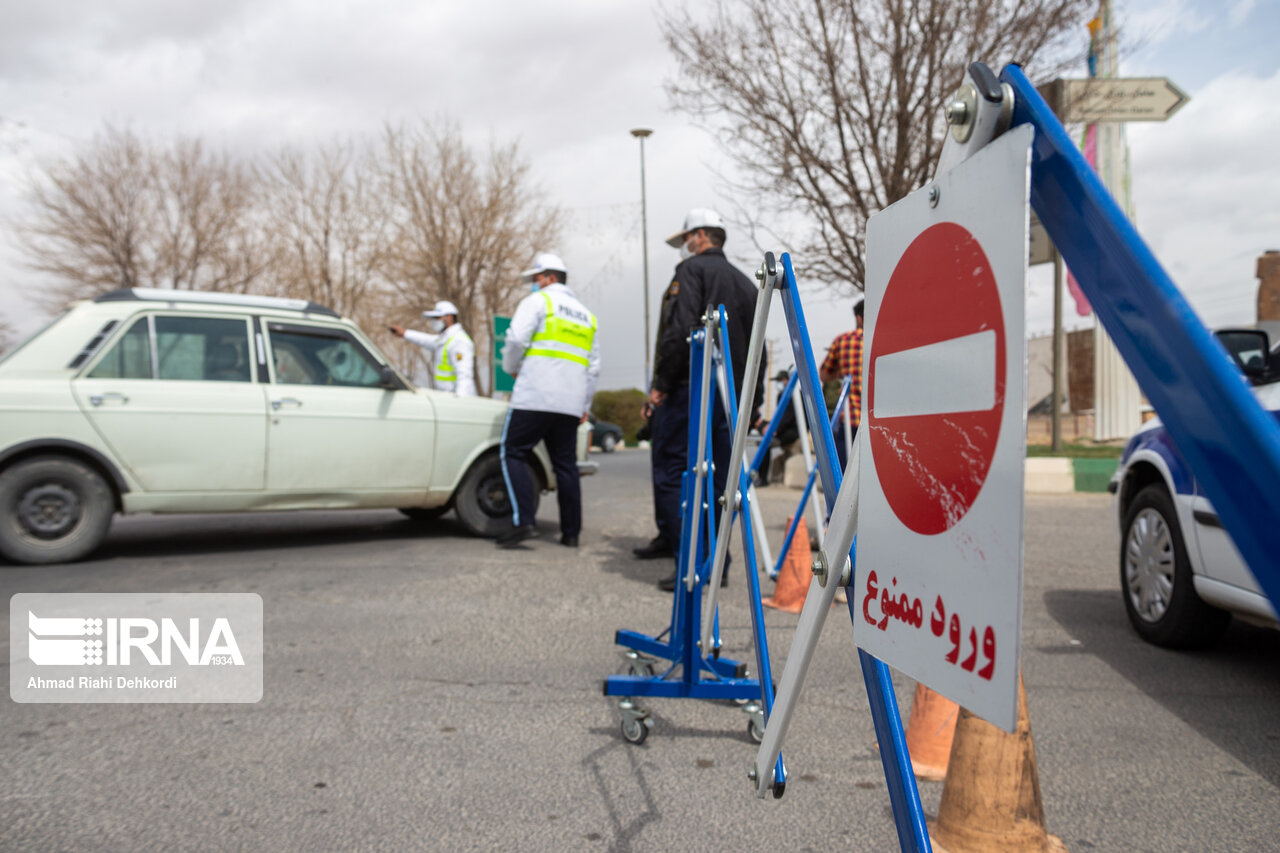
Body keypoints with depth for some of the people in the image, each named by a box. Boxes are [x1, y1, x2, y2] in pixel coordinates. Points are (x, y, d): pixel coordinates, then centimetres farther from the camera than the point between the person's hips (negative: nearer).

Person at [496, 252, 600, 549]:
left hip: (535, 397, -6)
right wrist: (584, 406, 27)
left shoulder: (537, 301, 2)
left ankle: (522, 522, -13)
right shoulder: (586, 315, 23)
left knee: (514, 453, -1)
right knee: (566, 464, 9)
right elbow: (593, 366, 23)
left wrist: (511, 368, 7)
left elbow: (517, 339, -12)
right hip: (570, 404, 6)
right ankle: (571, 532, 9)